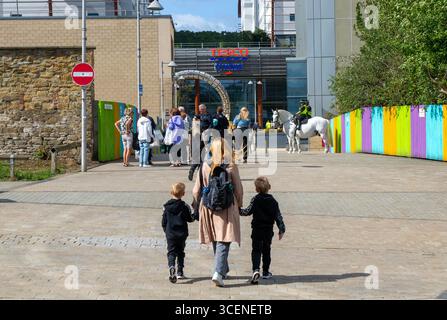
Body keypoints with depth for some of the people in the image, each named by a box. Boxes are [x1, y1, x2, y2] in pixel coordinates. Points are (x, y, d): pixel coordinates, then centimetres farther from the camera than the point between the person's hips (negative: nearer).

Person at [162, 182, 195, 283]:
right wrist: (194, 216, 20)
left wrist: (166, 230, 18)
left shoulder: (166, 206, -1)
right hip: (182, 234, 0)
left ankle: (171, 267, -26)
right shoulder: (184, 206, -8)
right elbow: (190, 219, -2)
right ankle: (180, 272, 15)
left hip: (170, 234, 0)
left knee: (171, 252, 0)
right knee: (180, 252, 14)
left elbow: (164, 222, 3)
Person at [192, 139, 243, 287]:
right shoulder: (231, 167, -8)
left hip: (208, 207, 3)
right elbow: (238, 190, -2)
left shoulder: (205, 166, -3)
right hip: (227, 208, -3)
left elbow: (196, 190, 2)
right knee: (223, 242, -1)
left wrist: (197, 206, 17)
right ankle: (218, 272, -15)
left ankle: (223, 269, 32)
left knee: (216, 241, 18)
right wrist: (239, 205, 13)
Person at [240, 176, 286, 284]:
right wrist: (281, 230, 7)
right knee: (266, 251, 15)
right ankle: (265, 272, 21)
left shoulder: (255, 200, -8)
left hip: (257, 230, -2)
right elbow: (278, 216, 1)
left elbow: (248, 211, -9)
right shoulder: (273, 201, 0)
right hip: (268, 230, 2)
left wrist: (239, 211, 9)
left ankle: (256, 270, -21)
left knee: (256, 250, -1)